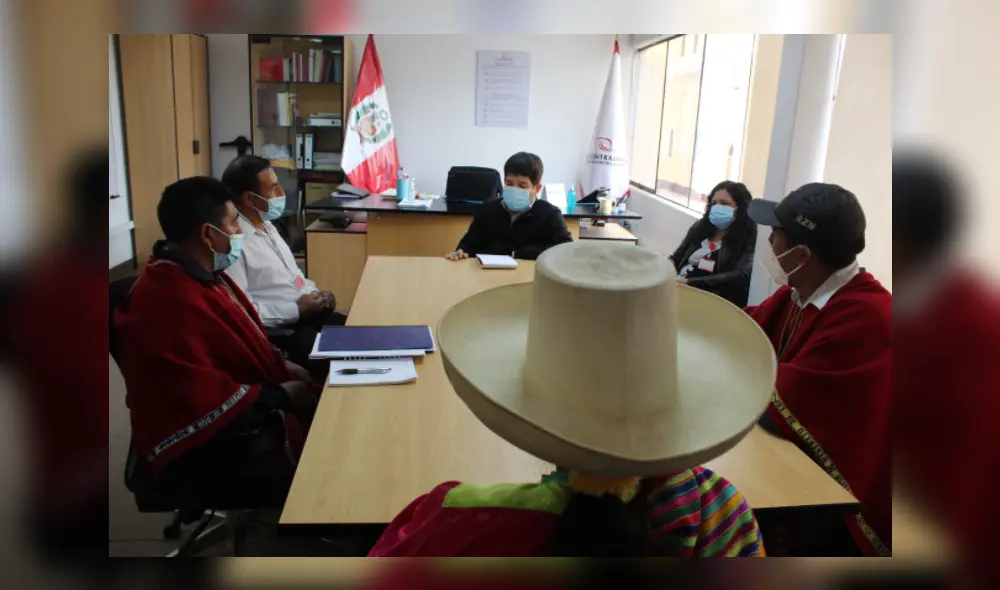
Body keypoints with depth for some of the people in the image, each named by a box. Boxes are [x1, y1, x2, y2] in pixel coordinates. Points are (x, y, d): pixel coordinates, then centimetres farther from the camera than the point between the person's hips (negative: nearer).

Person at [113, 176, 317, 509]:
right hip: (203, 445, -10)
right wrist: (280, 395, -18)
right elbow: (201, 398, -28)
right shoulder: (168, 303, -27)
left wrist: (280, 365, 5)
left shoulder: (202, 274, 7)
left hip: (242, 410, 10)